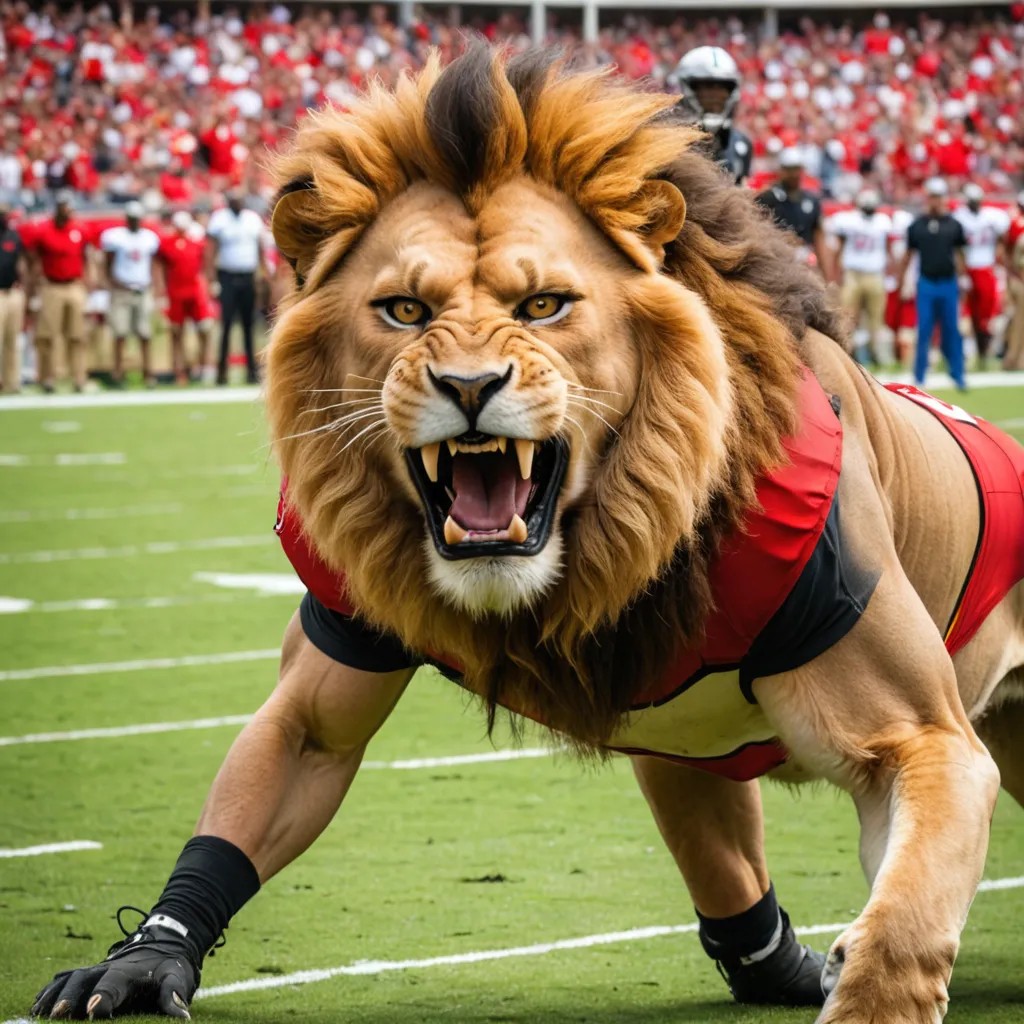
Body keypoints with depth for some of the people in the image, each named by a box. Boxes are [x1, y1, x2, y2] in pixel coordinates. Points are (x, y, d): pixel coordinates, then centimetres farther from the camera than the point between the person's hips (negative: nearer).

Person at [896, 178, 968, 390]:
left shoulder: (954, 225, 4)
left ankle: (957, 375, 12)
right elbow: (908, 255, 9)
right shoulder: (917, 225, 4)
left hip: (949, 284, 0)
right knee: (923, 332, 0)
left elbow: (960, 253, 11)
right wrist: (901, 282, 8)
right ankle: (919, 378, 6)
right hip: (926, 284, 0)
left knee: (952, 332, 4)